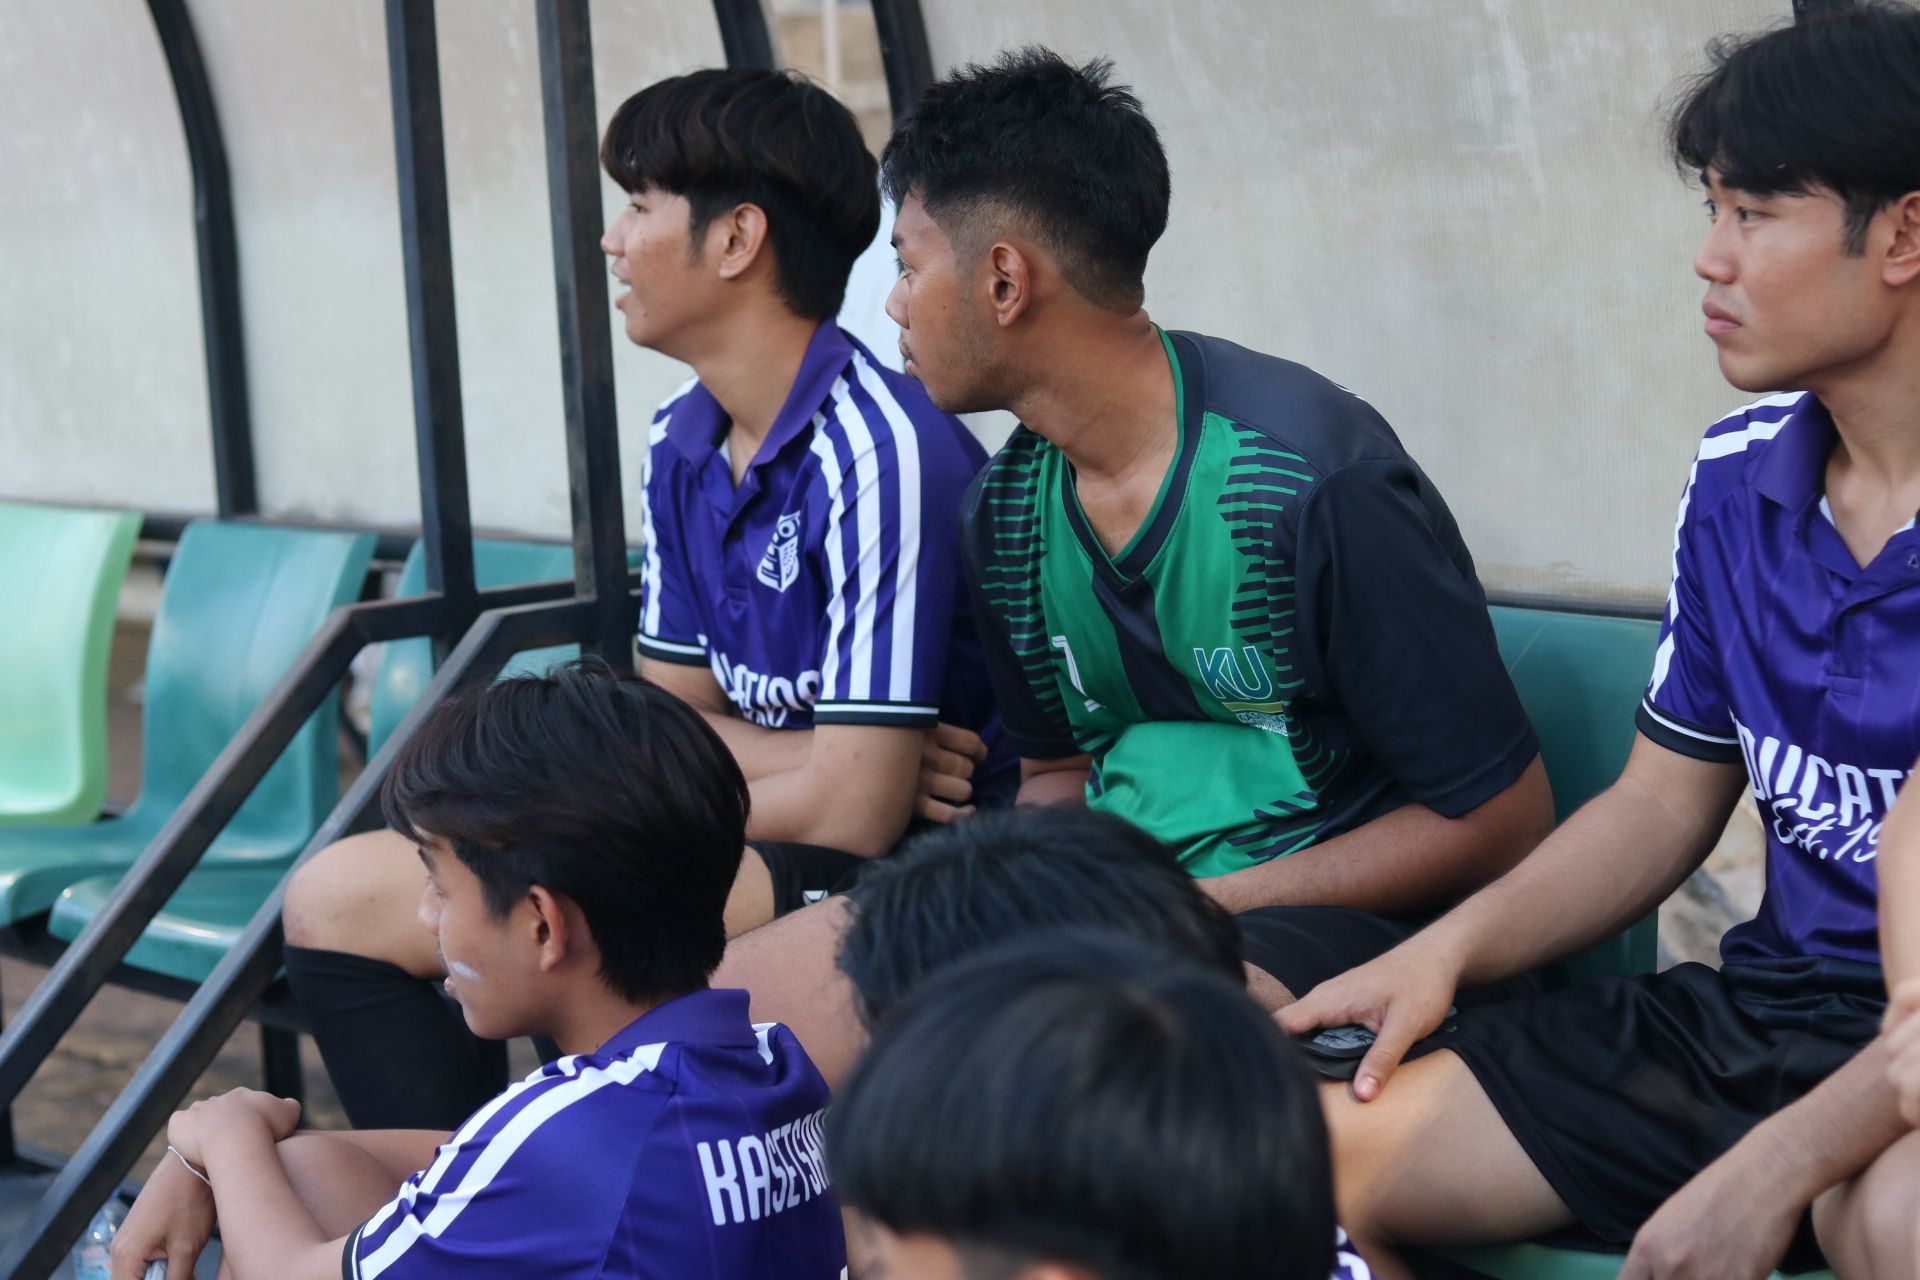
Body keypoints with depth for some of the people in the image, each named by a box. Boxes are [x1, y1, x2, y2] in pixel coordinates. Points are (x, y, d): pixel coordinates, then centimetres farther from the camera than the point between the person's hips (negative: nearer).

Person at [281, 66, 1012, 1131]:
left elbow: (853, 814, -22)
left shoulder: (878, 453, -20)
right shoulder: (681, 446, 8)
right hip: (761, 848, 9)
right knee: (340, 893, 2)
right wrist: (832, 760, -9)